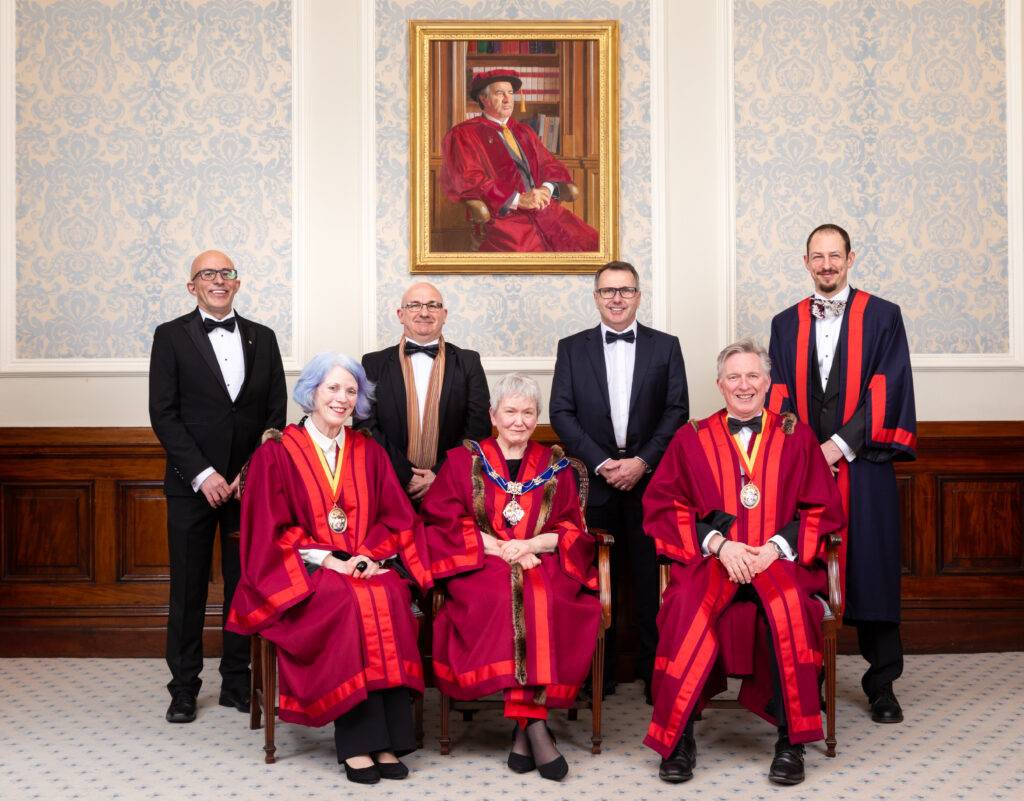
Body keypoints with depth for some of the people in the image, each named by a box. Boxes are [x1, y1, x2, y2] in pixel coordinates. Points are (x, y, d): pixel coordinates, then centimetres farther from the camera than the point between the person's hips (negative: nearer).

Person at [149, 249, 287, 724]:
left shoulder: (262, 338, 9)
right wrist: (202, 474, -12)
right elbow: (163, 414, -5)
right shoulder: (171, 336, 2)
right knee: (188, 587, 4)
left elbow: (277, 412, 6)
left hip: (250, 482, 2)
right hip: (192, 483, -2)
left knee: (246, 584, 7)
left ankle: (237, 683, 18)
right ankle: (184, 689, 15)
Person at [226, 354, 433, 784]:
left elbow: (396, 518, 10)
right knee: (350, 602, -34)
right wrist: (327, 559, -15)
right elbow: (271, 530, -3)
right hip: (304, 572, -3)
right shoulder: (276, 452, 3)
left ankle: (388, 739, -27)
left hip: (369, 567, 3)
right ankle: (357, 742, -28)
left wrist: (371, 556, -11)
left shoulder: (369, 452, 14)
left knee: (390, 598, -30)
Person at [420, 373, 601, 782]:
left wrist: (533, 544, -9)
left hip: (543, 564, 1)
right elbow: (443, 522, 3)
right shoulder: (463, 461, 13)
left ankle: (525, 723, -29)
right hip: (482, 566, -1)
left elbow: (573, 529, 11)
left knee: (547, 601, -33)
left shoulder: (555, 466, 17)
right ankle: (534, 721, -28)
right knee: (503, 599, -34)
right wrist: (499, 546, -9)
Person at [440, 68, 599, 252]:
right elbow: (469, 181, -7)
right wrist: (519, 200, -17)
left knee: (588, 243, -18)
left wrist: (546, 189, -5)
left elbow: (550, 165, 20)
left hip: (543, 208, 6)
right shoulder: (464, 135, 6)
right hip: (500, 214, -6)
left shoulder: (524, 131, 25)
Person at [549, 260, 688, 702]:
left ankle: (654, 668, 11)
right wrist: (601, 462, -9)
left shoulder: (665, 346, 8)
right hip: (595, 479, 0)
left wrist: (643, 461, -10)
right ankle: (599, 671, 13)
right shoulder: (572, 348, 9)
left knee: (651, 576, 2)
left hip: (650, 479, 0)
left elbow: (676, 411, 2)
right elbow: (561, 413, 2)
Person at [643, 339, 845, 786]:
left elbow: (823, 509, 9)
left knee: (788, 605, -33)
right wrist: (718, 544, -9)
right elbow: (662, 507, 6)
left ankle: (791, 740, -20)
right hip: (710, 559, 0)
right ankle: (679, 738, -19)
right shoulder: (691, 439, 14)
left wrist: (776, 547, -9)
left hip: (780, 559, 0)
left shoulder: (796, 437, 14)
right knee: (688, 607, -32)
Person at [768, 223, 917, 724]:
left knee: (872, 569, 1)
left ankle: (881, 683, 14)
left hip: (862, 465, -2)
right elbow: (780, 396, 8)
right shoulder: (786, 324, 13)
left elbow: (887, 390, -4)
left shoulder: (882, 317, 4)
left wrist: (839, 444, -12)